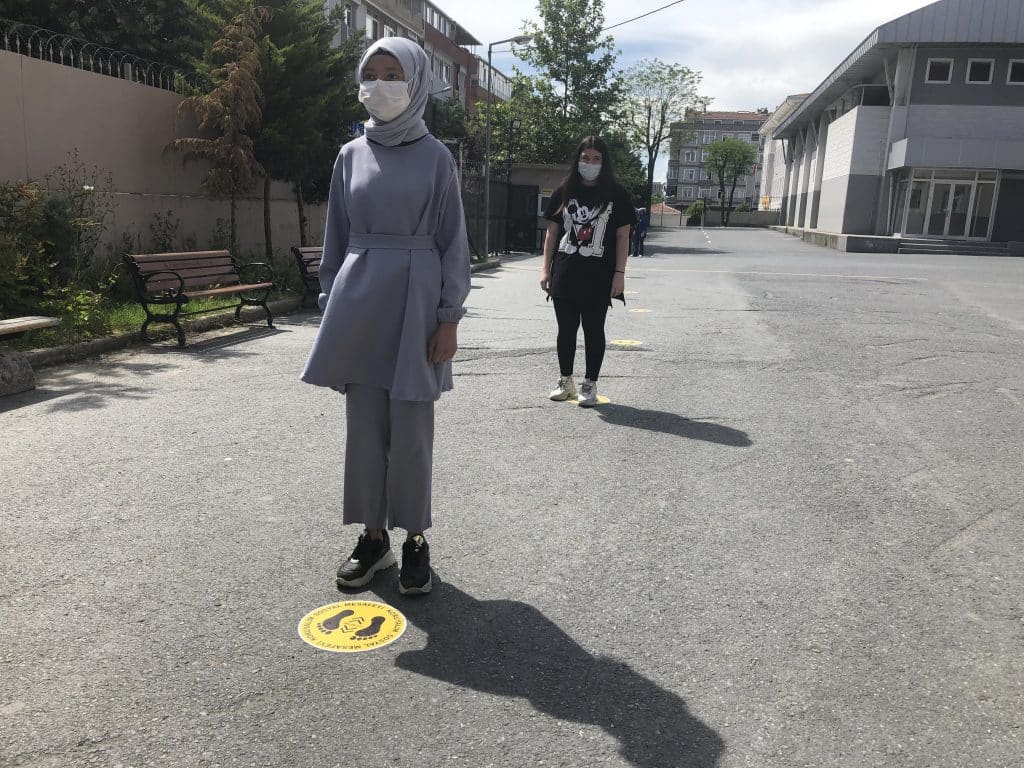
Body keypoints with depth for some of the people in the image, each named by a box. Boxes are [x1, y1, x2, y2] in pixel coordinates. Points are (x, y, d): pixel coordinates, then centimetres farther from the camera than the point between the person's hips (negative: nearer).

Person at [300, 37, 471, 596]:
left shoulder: (435, 157, 1)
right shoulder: (351, 156, 10)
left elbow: (453, 241, -2)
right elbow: (336, 237, 13)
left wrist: (450, 317, -8)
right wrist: (330, 304, 8)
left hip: (414, 300, -3)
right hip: (359, 300, 4)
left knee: (410, 425, 1)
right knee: (364, 422, 6)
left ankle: (415, 539, 16)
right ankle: (373, 536, 19)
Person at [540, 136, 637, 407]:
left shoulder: (616, 194, 0)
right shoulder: (564, 192, 6)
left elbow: (623, 236, 0)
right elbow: (552, 231, 9)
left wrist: (619, 273, -7)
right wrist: (546, 268, 4)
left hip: (599, 276, -2)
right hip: (565, 273, 2)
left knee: (593, 329, 4)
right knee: (566, 329, 8)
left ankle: (590, 385, 14)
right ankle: (565, 382, 22)